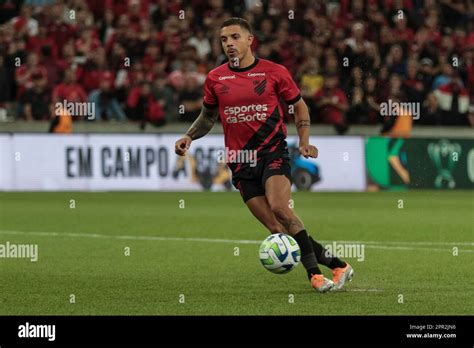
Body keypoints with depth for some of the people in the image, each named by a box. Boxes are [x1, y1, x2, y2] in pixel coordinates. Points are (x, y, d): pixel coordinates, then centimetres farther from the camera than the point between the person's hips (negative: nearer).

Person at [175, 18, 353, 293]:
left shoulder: (274, 72, 0)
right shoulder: (215, 78, 7)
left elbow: (299, 106, 12)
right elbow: (208, 116, 22)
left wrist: (304, 142, 0)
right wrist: (189, 137, 4)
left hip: (273, 151, -3)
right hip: (240, 161, 3)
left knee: (279, 206, -27)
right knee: (275, 227, -5)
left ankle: (314, 271, -19)